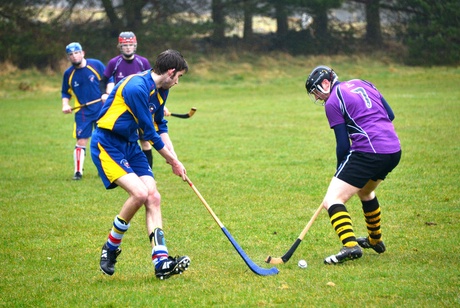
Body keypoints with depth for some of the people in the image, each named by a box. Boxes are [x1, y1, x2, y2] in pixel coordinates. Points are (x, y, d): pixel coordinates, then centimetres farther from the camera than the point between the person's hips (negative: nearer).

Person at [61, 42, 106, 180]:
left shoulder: (96, 65, -5)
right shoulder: (68, 73, 1)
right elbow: (65, 93, 11)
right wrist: (65, 104, -6)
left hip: (101, 108, 0)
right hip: (82, 111, 0)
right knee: (81, 141, -7)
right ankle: (78, 171, 1)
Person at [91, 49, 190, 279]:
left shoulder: (160, 91, 9)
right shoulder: (137, 87, -23)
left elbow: (160, 128, 20)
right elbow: (150, 133, -18)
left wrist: (174, 159, 11)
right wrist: (172, 161, -7)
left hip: (130, 146, 9)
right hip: (107, 144, -9)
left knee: (153, 197, -6)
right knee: (139, 193, -24)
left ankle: (161, 262, -10)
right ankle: (110, 249, -4)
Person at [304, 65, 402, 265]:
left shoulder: (332, 102, -2)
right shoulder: (362, 84, 19)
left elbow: (343, 145, -3)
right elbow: (390, 115, 20)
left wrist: (340, 172, 8)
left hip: (368, 153, -8)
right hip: (394, 151, 8)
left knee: (332, 200, -9)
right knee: (365, 191, 34)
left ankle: (350, 246, -29)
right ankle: (375, 240, 47)